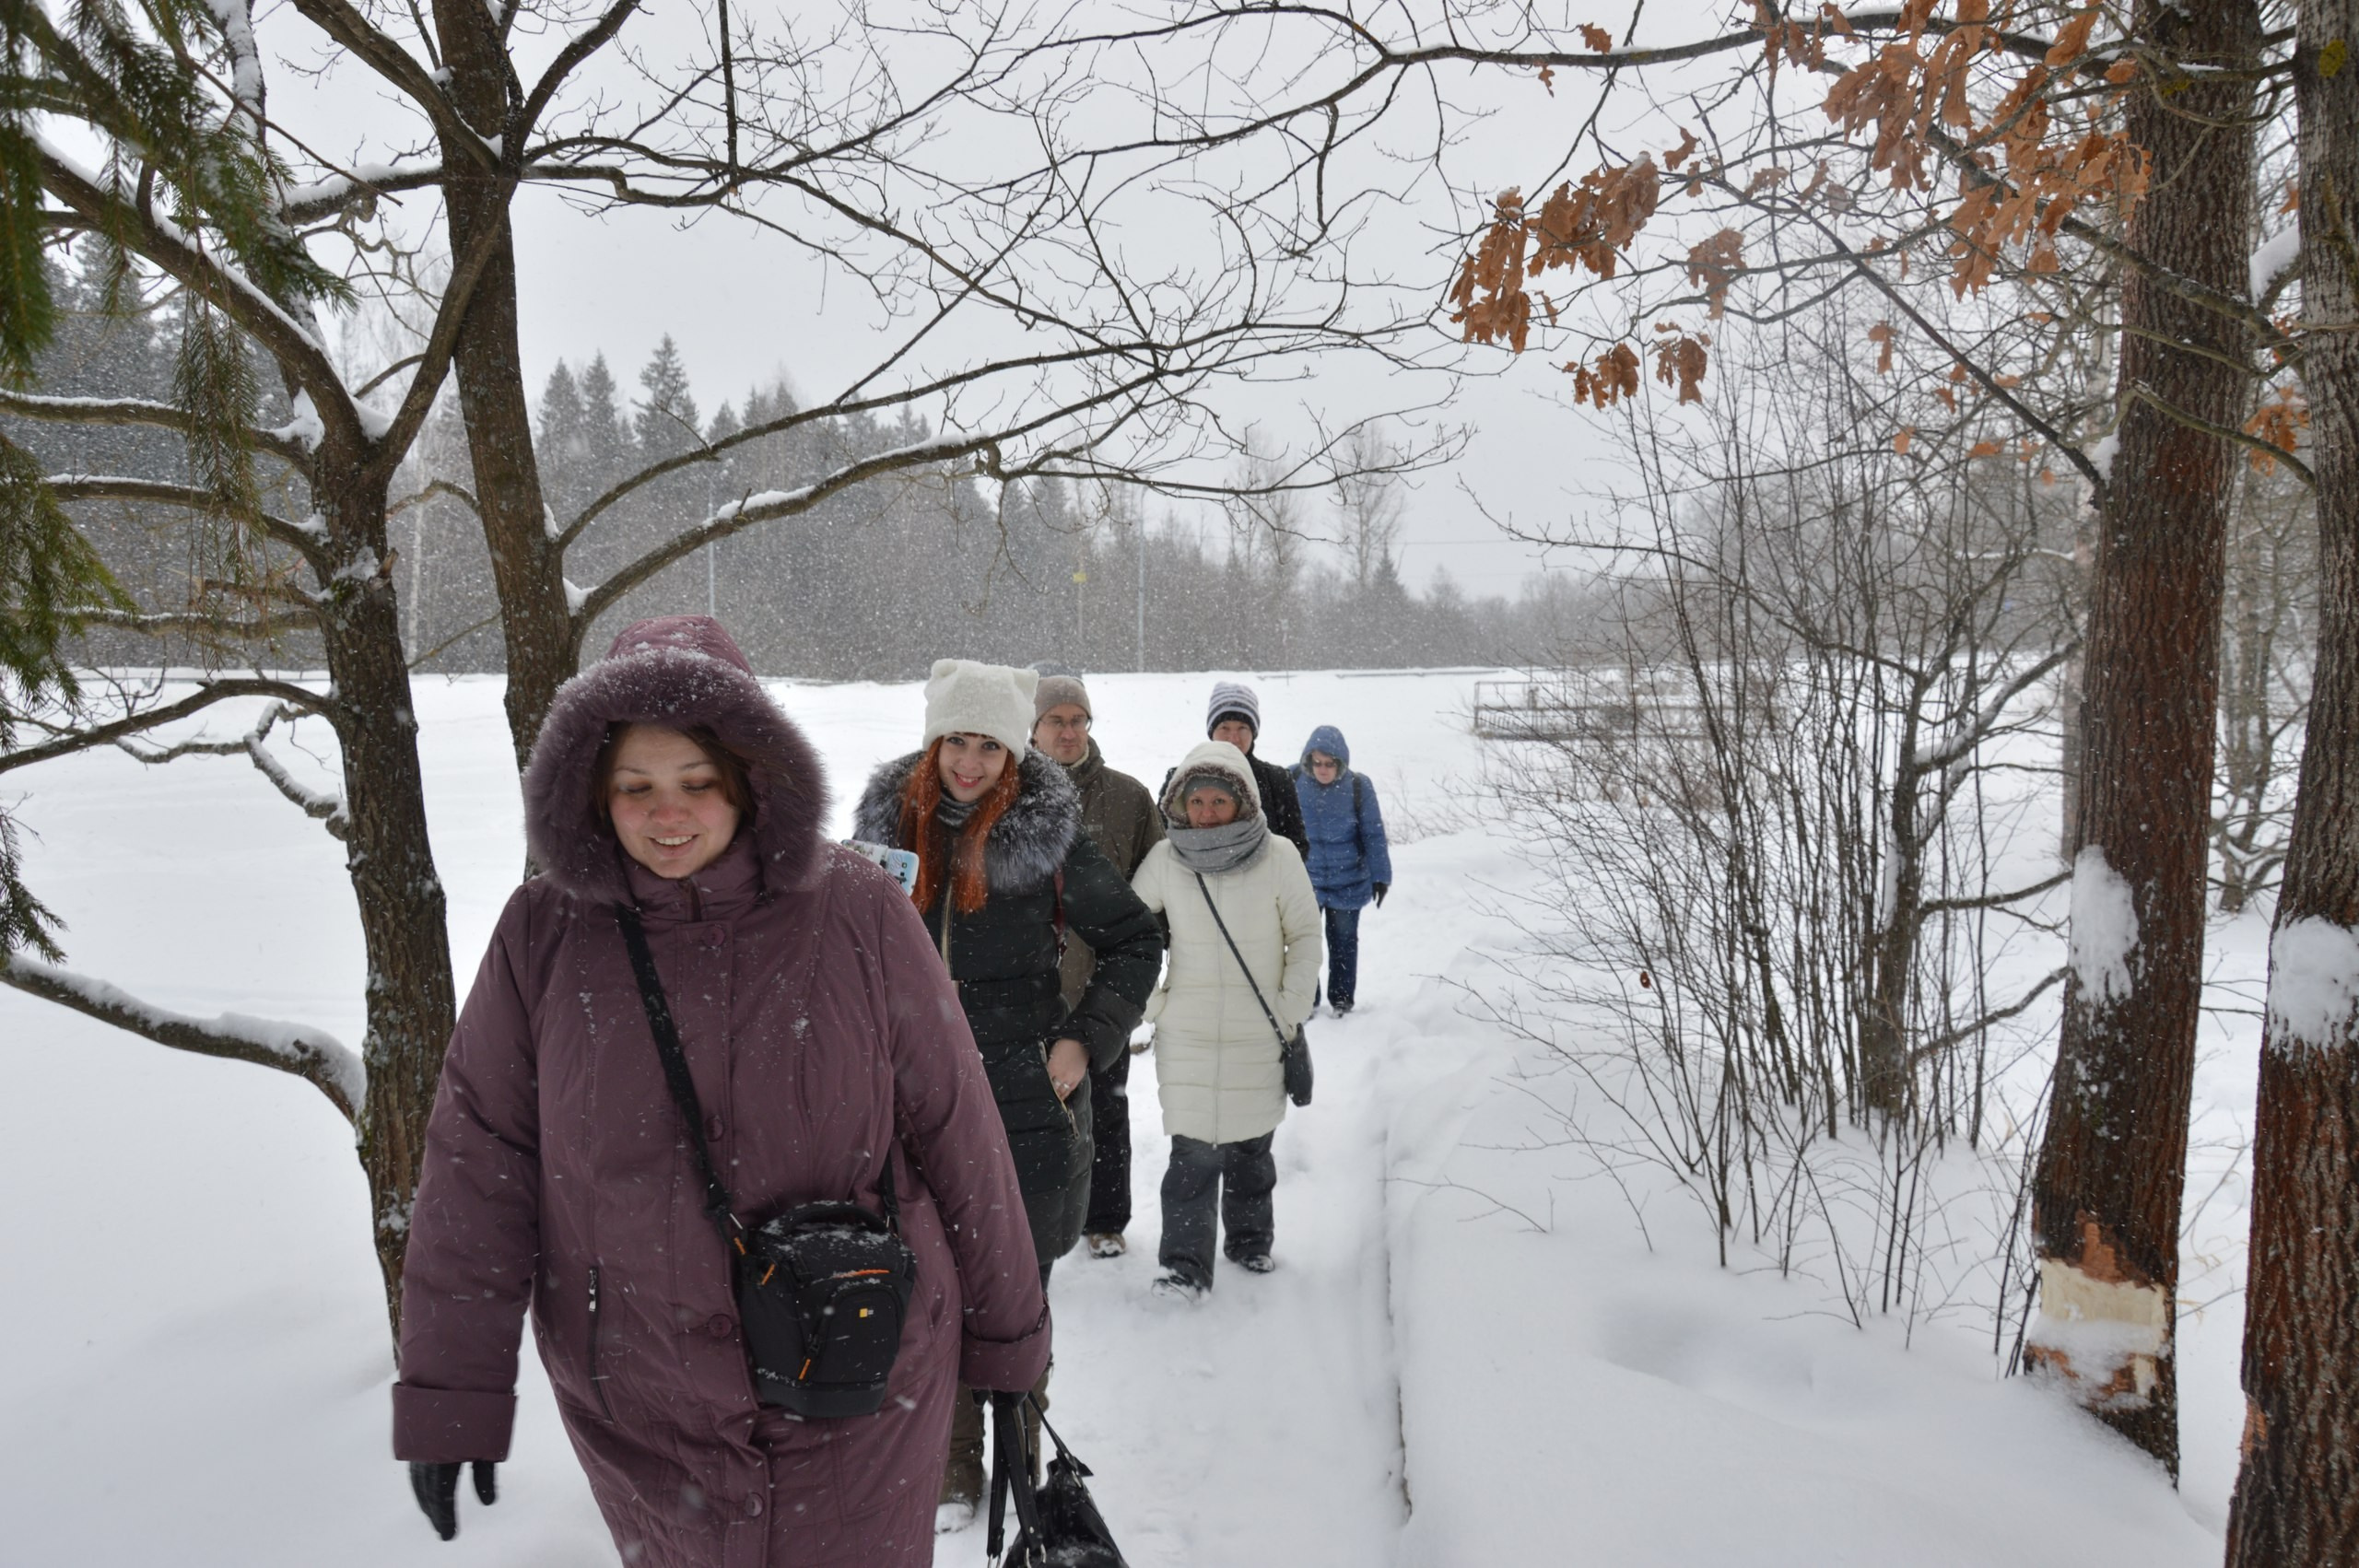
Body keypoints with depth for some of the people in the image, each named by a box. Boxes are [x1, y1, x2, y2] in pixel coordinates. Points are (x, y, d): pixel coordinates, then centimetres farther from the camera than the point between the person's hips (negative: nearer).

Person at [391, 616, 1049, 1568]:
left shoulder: (858, 917, -10)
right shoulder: (544, 936, -6)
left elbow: (956, 1134, -3)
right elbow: (477, 1168, -1)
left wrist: (1005, 1333, 4)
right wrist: (449, 1395, -1)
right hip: (638, 1409, 2)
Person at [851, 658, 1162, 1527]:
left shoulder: (1047, 835, -8)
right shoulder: (889, 825, 1)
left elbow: (1135, 941, 1)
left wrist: (1087, 1037, -8)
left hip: (1026, 1096, -2)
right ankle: (952, 1465, 27)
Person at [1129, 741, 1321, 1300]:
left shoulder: (1278, 857, -8)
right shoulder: (1165, 859, -4)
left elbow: (1305, 935, 1)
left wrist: (1292, 1007, -4)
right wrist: (1148, 998, 3)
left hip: (1259, 1033, 0)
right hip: (1186, 1033, 0)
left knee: (1250, 1145, 13)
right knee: (1193, 1150, -6)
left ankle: (1250, 1241, 34)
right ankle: (1184, 1263, 4)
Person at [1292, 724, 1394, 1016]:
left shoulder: (1358, 786, -11)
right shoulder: (1293, 781, -11)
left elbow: (1374, 834, -4)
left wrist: (1380, 876, -3)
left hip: (1348, 882, 0)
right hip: (1305, 880, 0)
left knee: (1344, 940, 13)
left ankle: (1342, 1000, 28)